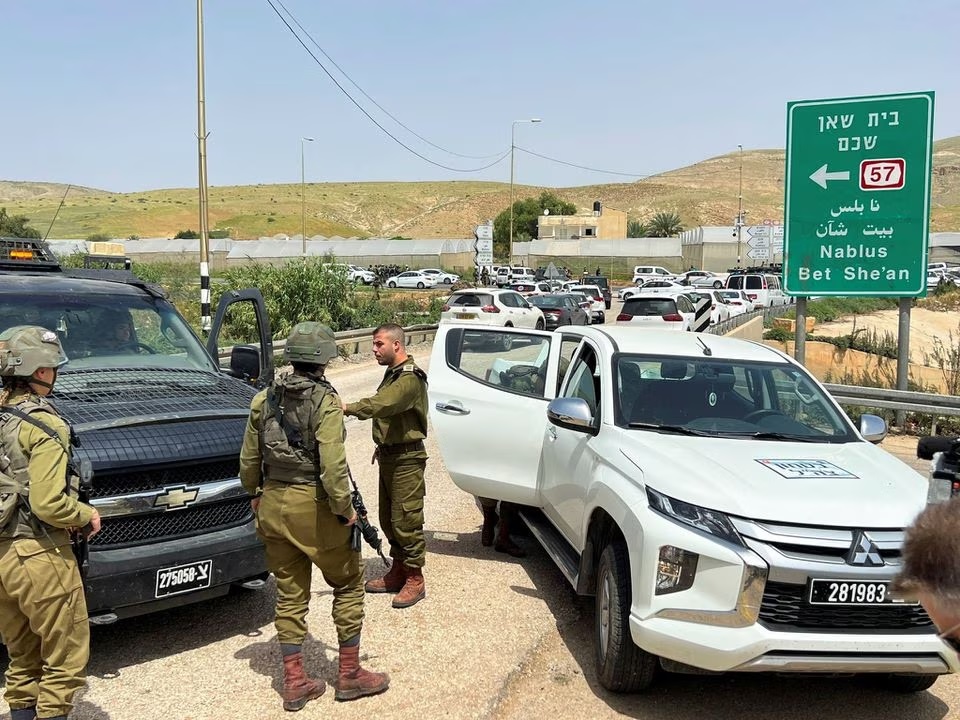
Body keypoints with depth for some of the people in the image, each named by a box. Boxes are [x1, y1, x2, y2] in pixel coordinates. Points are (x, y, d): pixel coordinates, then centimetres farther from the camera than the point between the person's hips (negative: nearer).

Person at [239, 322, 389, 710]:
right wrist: (344, 508, -12)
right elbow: (332, 465, -21)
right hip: (313, 506, -6)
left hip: (274, 504, 6)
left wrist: (254, 494, 24)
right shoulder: (325, 401, -15)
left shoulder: (264, 399, 4)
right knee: (348, 584, 12)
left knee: (290, 593, 14)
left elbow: (249, 457, 10)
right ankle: (349, 675, 18)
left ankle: (294, 682, 19)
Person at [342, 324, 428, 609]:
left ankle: (415, 580, 5)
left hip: (407, 460, -10)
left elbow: (381, 404, -36)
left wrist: (347, 408, -44)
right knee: (388, 519, 16)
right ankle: (398, 571, 28)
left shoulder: (410, 379, -20)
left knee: (406, 520, -5)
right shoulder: (393, 373, 14)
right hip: (390, 457, 10)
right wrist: (383, 445, 17)